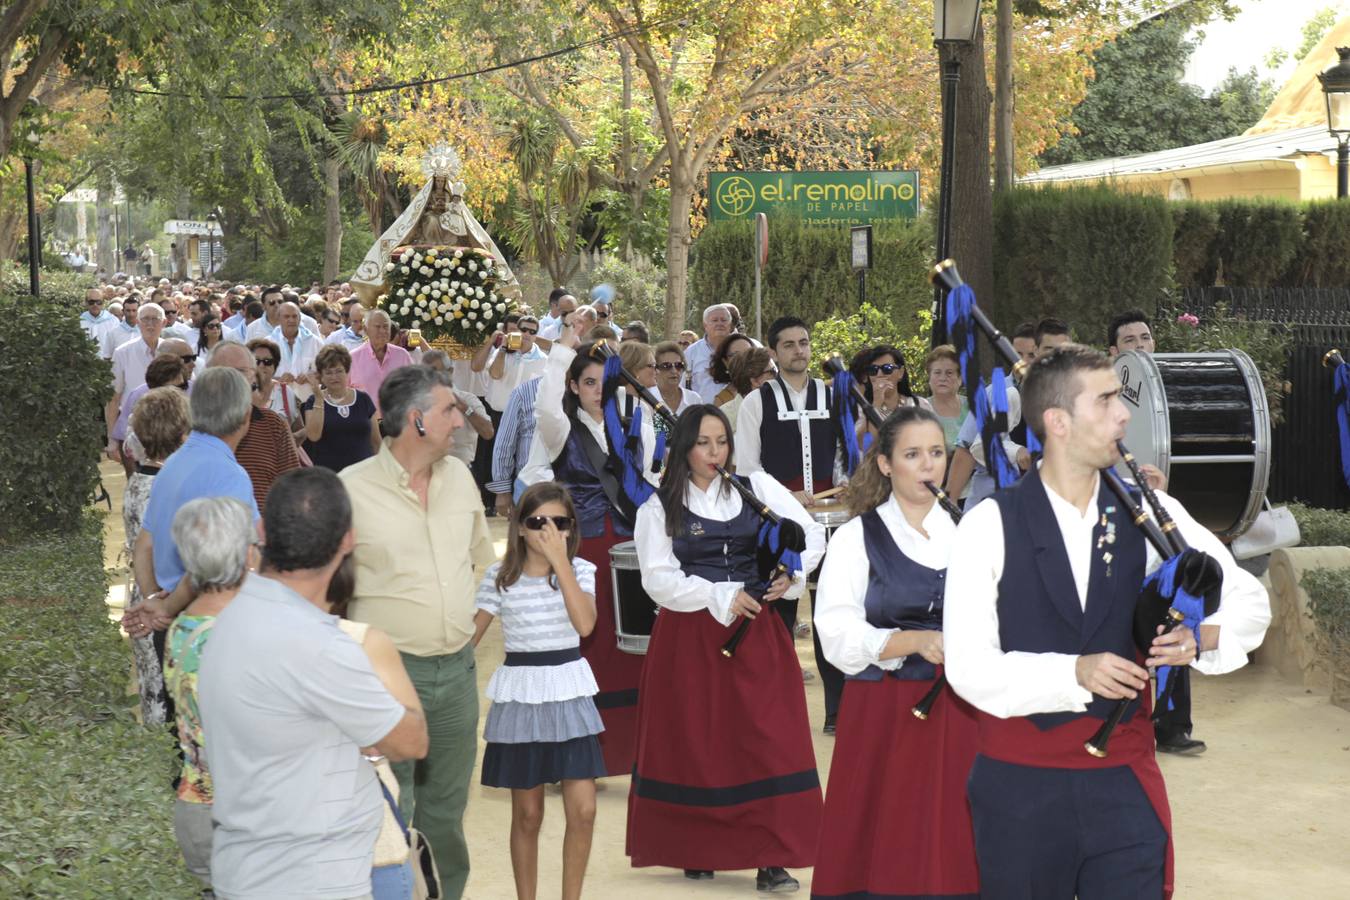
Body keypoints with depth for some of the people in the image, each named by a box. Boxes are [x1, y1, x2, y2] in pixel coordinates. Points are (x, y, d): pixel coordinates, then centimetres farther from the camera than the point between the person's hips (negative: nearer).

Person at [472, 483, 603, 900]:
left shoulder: (581, 571, -1)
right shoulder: (499, 576, -3)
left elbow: (585, 624, -19)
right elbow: (471, 634, 1)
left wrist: (560, 561, -21)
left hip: (569, 694, 1)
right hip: (520, 697, -1)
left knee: (583, 811, -4)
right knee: (527, 815, 6)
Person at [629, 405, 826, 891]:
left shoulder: (757, 487, 8)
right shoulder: (659, 507, 3)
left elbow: (813, 536, 10)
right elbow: (659, 580, -7)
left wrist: (791, 574, -9)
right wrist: (721, 597, -16)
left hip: (756, 634, 1)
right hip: (689, 638, -1)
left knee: (769, 740, -7)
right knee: (695, 742, 5)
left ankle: (772, 860, -6)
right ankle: (696, 851, 19)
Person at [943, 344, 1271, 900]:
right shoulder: (990, 526, -7)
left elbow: (1248, 600, 8)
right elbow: (969, 667, -13)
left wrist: (1201, 639, -13)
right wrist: (1075, 672, -24)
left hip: (1124, 781, 2)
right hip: (1020, 784, -2)